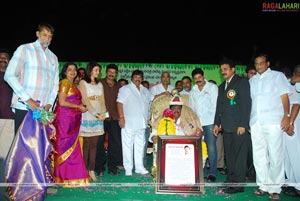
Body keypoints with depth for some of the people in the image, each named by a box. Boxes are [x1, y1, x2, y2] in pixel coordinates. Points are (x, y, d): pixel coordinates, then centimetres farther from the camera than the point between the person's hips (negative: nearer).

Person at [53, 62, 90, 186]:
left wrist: (81, 107, 2)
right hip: (64, 119, -8)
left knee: (72, 147, 7)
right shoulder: (64, 83, -5)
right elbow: (62, 102, -13)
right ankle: (65, 178, 4)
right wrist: (79, 106, -7)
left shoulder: (73, 85, 21)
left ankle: (70, 176, 13)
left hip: (73, 120, 8)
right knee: (65, 147, -4)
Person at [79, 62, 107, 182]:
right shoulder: (83, 82, 3)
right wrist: (95, 113, -16)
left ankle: (92, 170, 9)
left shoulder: (99, 84, 18)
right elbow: (85, 100, -8)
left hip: (99, 117, 4)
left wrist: (103, 113, -6)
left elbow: (102, 100, 12)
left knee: (94, 145, 5)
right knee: (86, 144, -2)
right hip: (87, 116, -4)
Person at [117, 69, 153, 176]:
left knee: (140, 145, 10)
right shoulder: (125, 89, 0)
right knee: (128, 145, -1)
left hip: (141, 123, 6)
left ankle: (139, 167, 19)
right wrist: (121, 117, -15)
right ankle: (128, 169, 8)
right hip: (129, 123, -6)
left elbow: (153, 98, 30)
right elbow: (120, 103, -7)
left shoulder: (145, 90, 19)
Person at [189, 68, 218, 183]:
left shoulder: (212, 87, 3)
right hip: (197, 123, 4)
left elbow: (216, 104, -3)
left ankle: (212, 173, 4)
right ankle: (203, 172, 14)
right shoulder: (193, 91, 16)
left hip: (210, 122, -4)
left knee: (211, 147, -4)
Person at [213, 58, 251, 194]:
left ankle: (238, 184, 4)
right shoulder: (222, 86, 21)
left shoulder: (242, 82, -2)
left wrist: (243, 124, -15)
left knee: (239, 155, -3)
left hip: (239, 126, -6)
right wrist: (217, 123, 15)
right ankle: (231, 180, 17)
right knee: (229, 155, 8)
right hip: (226, 126, 7)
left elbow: (246, 103, -9)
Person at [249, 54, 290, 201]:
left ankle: (275, 189, 7)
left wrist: (286, 116, -10)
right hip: (255, 123, 4)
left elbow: (284, 97, 2)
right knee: (259, 155, 7)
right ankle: (263, 186, 17)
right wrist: (247, 120, 9)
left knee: (275, 155, -3)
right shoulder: (252, 80, 18)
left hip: (273, 122, -4)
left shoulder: (278, 76, 9)